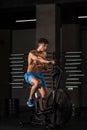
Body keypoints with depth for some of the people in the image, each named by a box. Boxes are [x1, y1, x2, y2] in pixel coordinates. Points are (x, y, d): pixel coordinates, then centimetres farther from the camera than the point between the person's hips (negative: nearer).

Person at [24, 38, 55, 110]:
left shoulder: (44, 54, 11)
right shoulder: (32, 53, -9)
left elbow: (46, 68, 9)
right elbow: (38, 59, -31)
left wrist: (45, 57, -6)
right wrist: (49, 61, -46)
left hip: (39, 75, 6)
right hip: (30, 75, -6)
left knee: (44, 95, -4)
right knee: (37, 82, -39)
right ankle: (30, 100, -21)